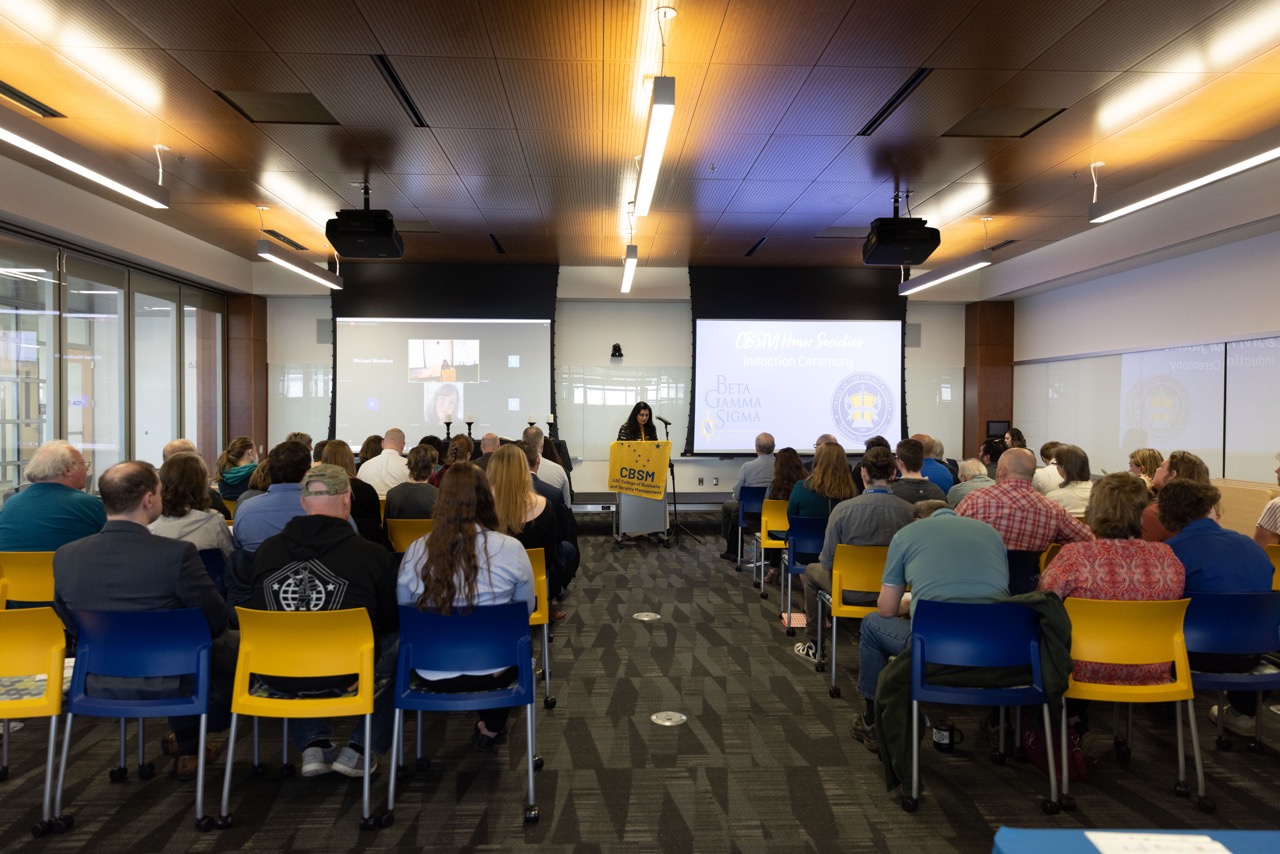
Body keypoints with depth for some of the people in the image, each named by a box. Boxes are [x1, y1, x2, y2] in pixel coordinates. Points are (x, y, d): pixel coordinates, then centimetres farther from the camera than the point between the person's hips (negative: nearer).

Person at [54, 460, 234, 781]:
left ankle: (188, 746, 45)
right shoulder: (176, 553, -26)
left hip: (99, 685, 5)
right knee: (233, 642, 24)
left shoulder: (65, 556, -10)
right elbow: (216, 621, -15)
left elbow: (70, 625, 6)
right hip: (166, 684, -5)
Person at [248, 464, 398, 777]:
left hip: (277, 678, 4)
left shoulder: (266, 549, -2)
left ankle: (315, 745, 27)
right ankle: (359, 748, 21)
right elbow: (392, 619, 2)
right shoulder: (371, 554, -12)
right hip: (345, 677, -3)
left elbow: (260, 612, 15)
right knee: (402, 645, 24)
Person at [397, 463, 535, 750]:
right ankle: (492, 727, 36)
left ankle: (489, 725, 37)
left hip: (433, 675, 2)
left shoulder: (415, 552, -10)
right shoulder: (510, 549, -15)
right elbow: (526, 609, 0)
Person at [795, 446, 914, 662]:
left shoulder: (843, 509, -21)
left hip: (851, 592, -3)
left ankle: (813, 645, 38)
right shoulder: (909, 510, -16)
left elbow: (827, 561, -14)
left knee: (812, 571, 29)